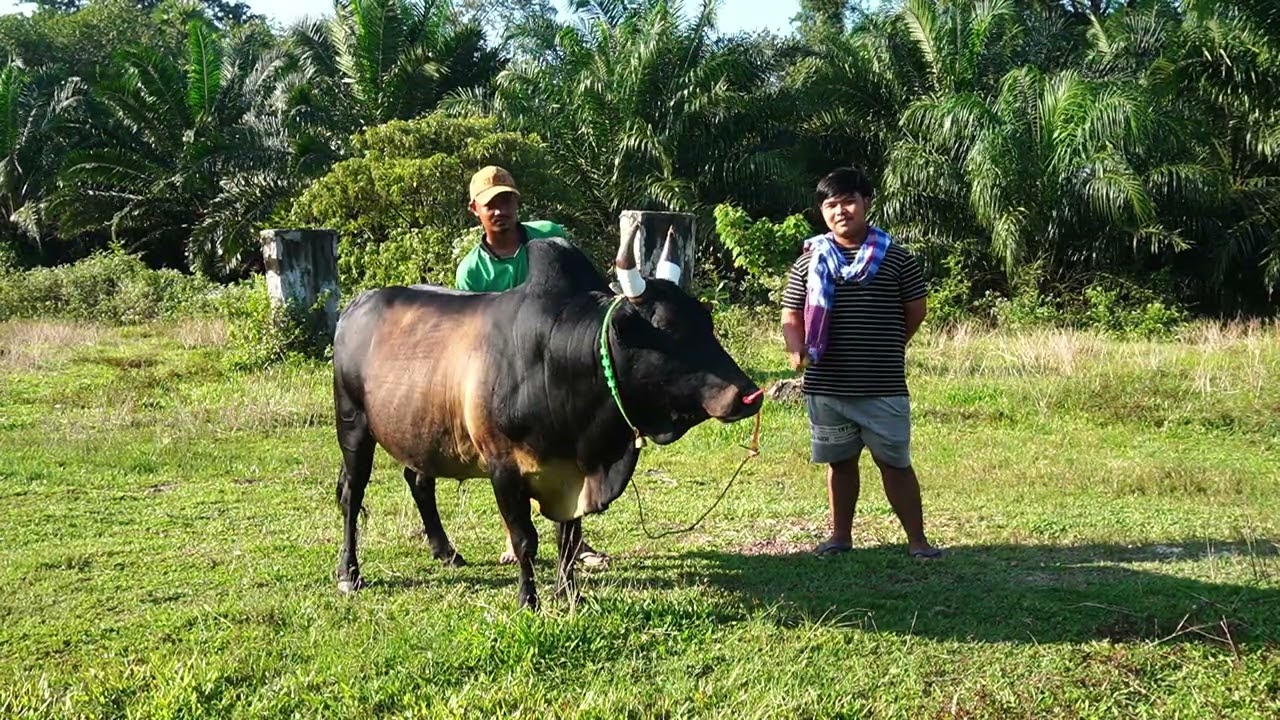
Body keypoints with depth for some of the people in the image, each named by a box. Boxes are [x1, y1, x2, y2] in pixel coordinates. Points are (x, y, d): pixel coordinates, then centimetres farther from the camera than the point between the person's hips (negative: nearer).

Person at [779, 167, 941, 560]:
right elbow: (791, 317, 6)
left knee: (895, 464, 3)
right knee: (840, 462, 15)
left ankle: (917, 539, 13)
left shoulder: (895, 257, -1)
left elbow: (916, 310, 7)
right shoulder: (809, 262, 4)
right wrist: (797, 351, -12)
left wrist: (885, 347, 11)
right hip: (825, 387, 2)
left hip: (884, 387, -2)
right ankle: (840, 536, 27)